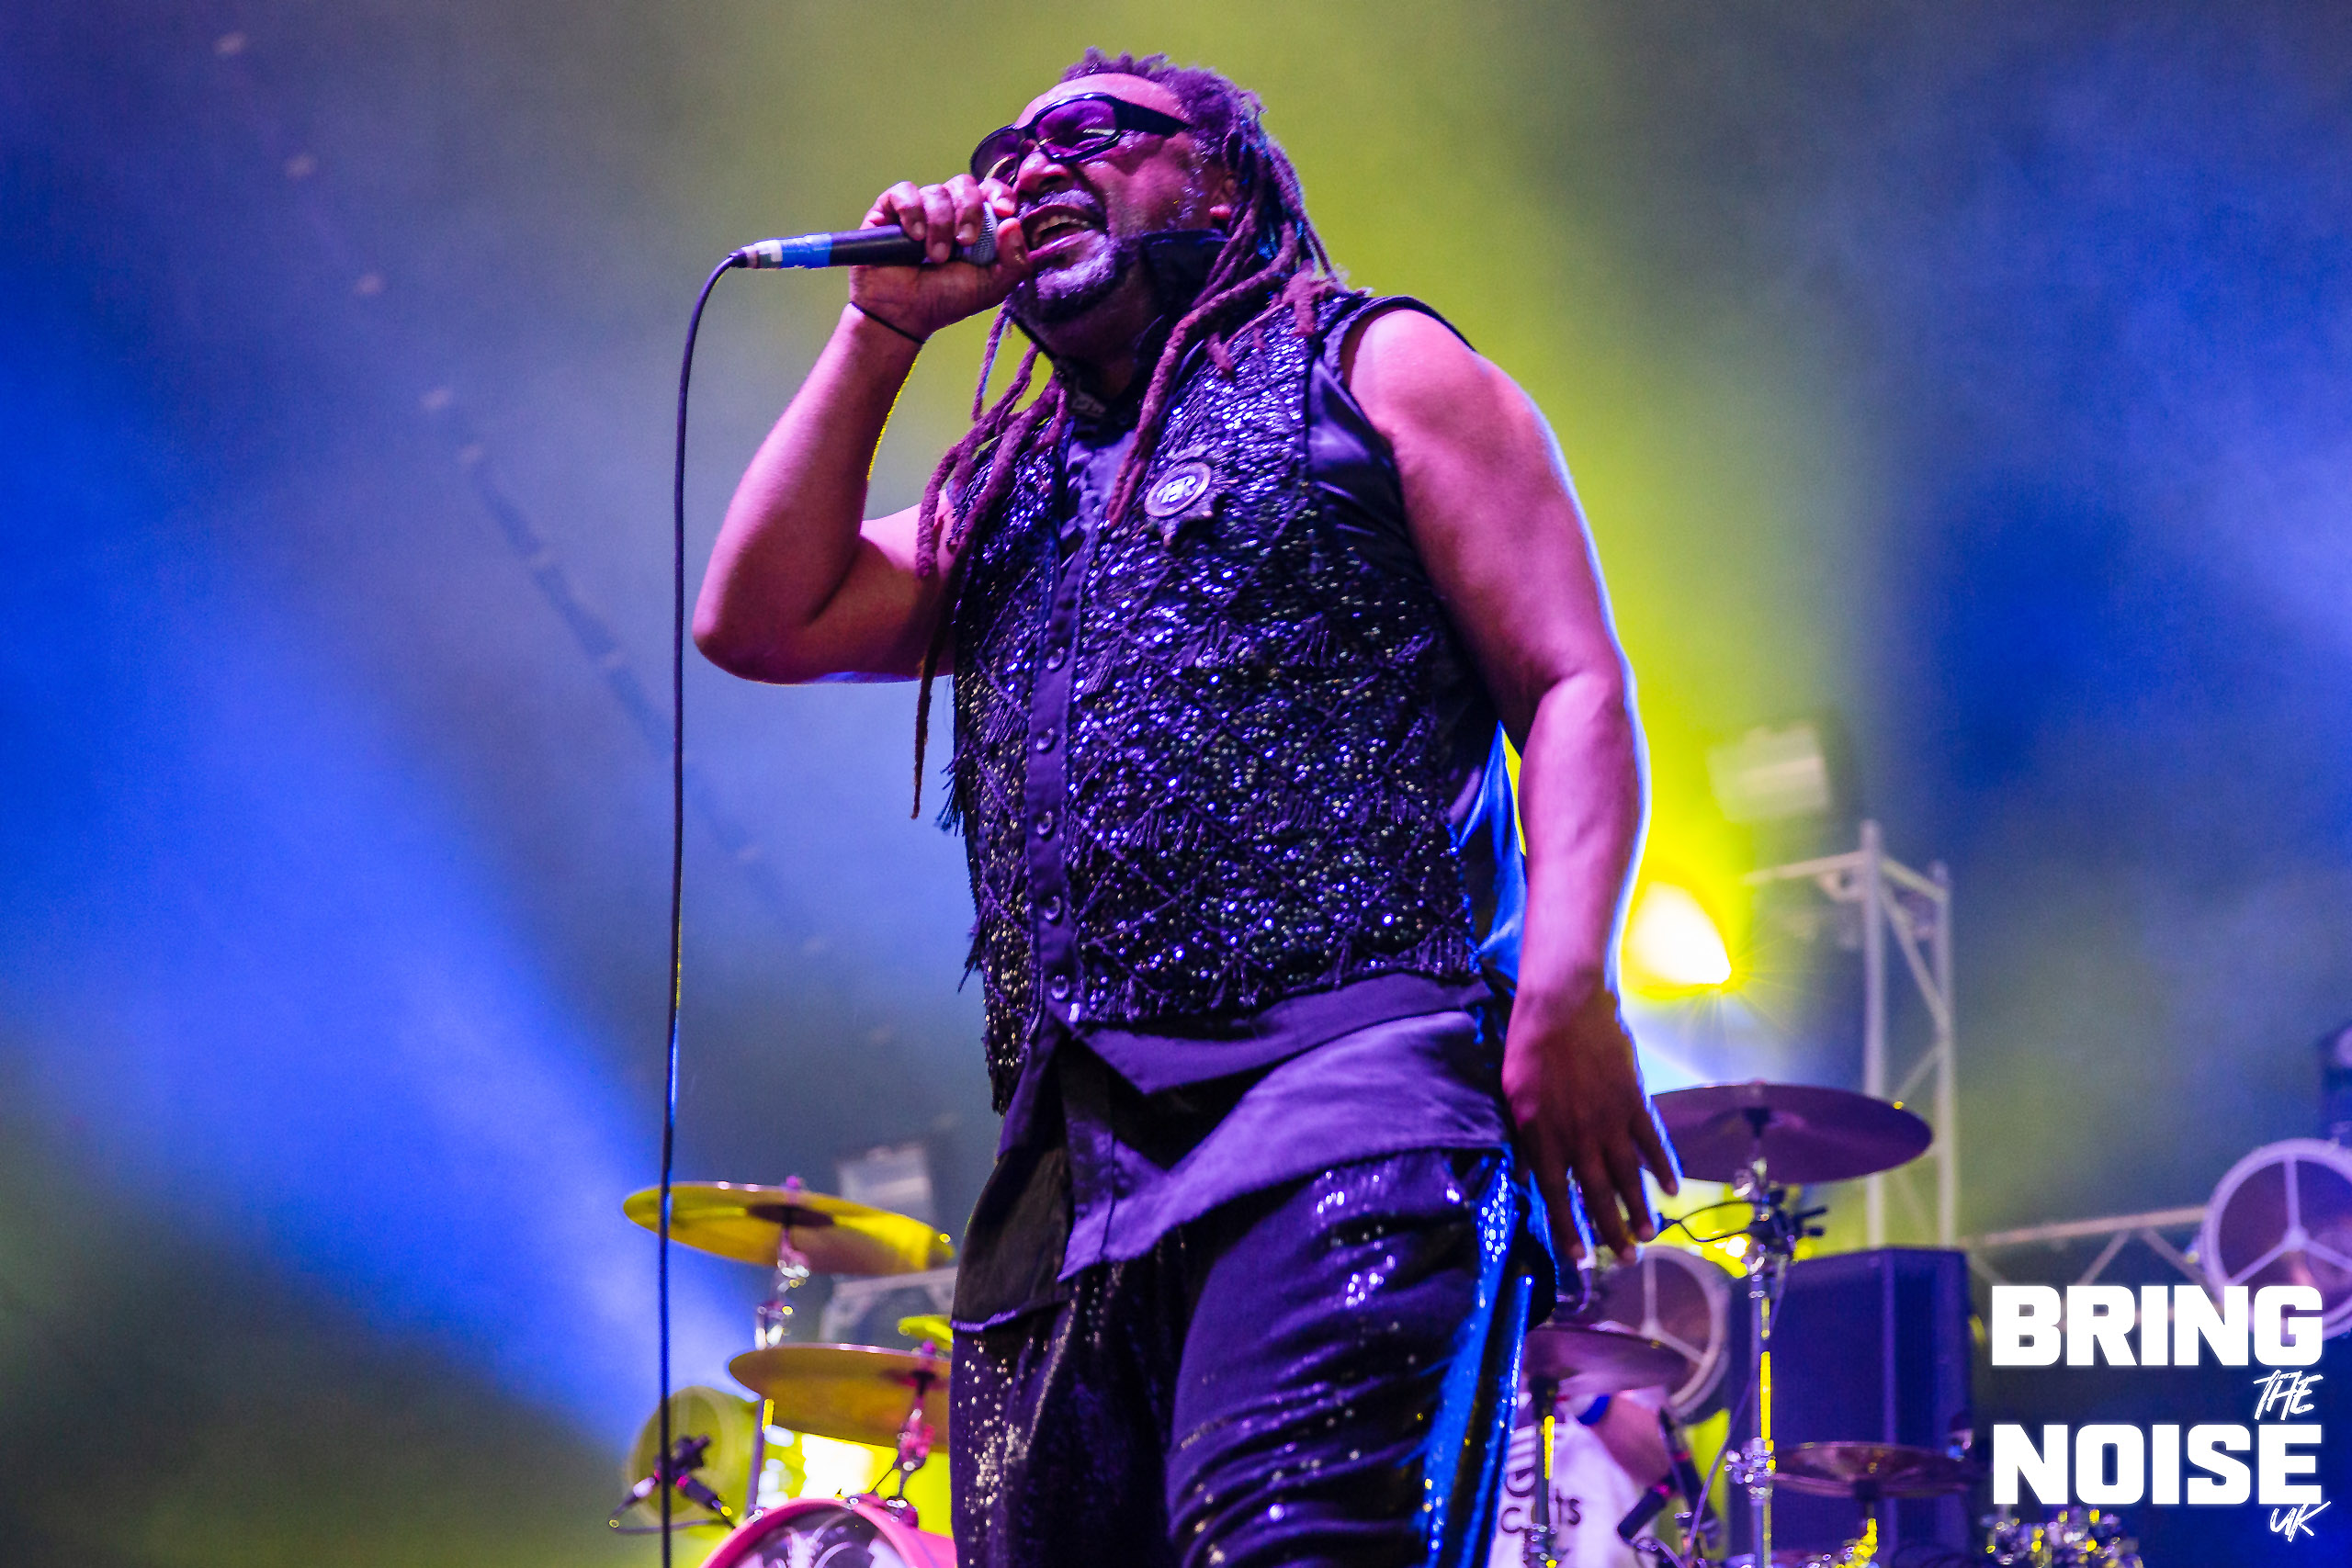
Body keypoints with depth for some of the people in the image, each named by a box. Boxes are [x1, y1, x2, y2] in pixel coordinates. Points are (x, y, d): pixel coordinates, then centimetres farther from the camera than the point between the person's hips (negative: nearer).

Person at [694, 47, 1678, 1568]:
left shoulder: (1375, 368, 13)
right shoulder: (1004, 489, 30)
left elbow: (1576, 688, 3)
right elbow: (760, 620, 16)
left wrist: (1567, 986, -14)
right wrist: (883, 328, 17)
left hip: (1340, 1101, -6)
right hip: (1068, 1153, 6)